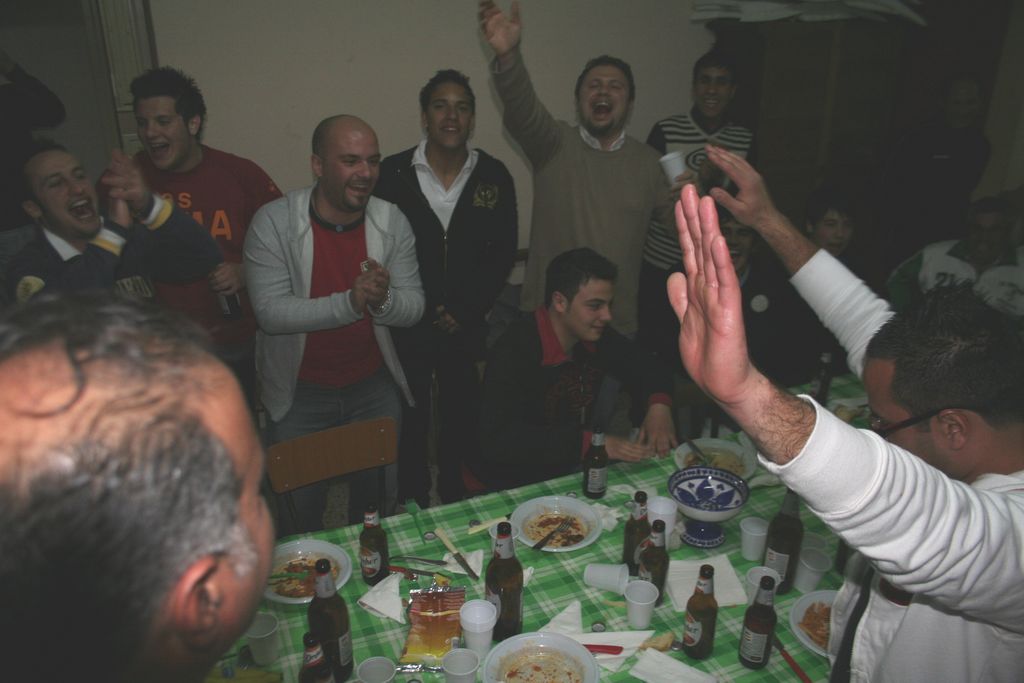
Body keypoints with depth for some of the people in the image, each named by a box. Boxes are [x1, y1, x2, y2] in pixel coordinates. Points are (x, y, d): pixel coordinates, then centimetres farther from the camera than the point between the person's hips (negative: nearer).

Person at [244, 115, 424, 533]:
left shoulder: (392, 222, -6)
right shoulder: (273, 222, -15)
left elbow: (414, 308, -5)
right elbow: (270, 311, -21)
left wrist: (383, 299, -28)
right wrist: (350, 302, -32)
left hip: (374, 386, 3)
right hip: (300, 392, -2)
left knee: (380, 500, 17)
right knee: (300, 507, 12)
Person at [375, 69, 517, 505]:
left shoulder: (494, 176, 2)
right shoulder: (393, 173, -4)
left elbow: (502, 253, 3)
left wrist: (465, 312, -5)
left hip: (468, 328, 2)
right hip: (407, 327, -1)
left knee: (462, 422, 11)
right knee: (410, 425, 9)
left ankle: (458, 509, 32)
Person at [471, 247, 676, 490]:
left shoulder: (597, 336, -3)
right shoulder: (514, 351, -25)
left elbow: (645, 367, 13)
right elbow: (496, 439, -33)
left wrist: (658, 403, -10)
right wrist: (588, 442, -37)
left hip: (573, 469, 8)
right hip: (514, 485, -8)